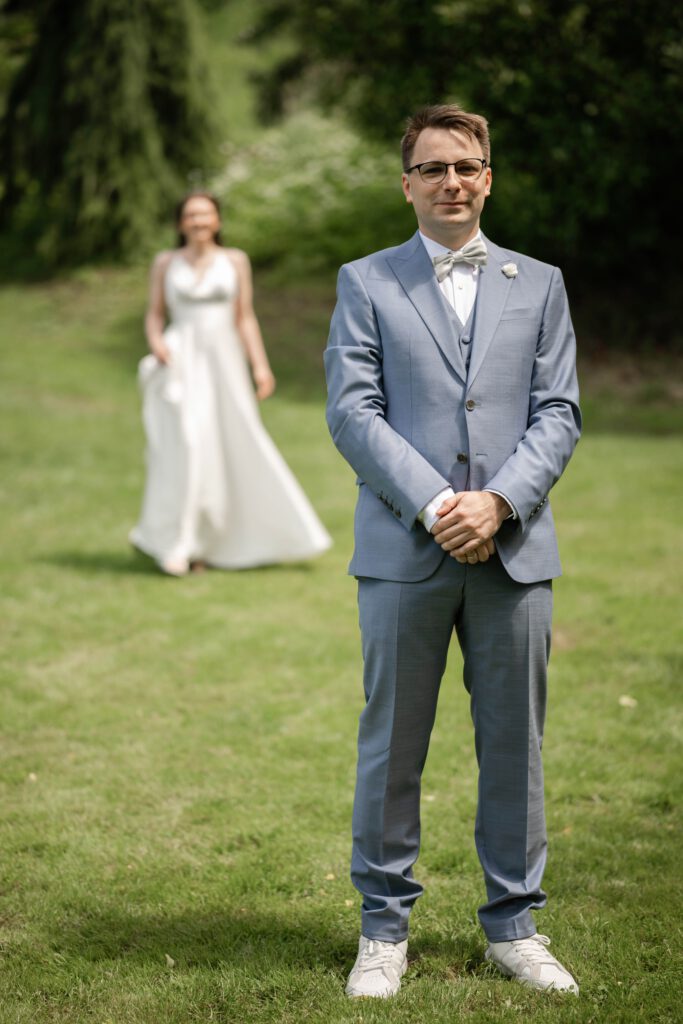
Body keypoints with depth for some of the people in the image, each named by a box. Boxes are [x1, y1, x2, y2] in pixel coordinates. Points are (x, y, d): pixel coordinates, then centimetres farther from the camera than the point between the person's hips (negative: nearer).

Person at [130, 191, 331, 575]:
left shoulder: (236, 261, 7)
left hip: (225, 362, 2)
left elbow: (246, 318, 7)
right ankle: (174, 545, -11)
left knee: (243, 449, -1)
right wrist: (156, 342, -12)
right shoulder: (166, 263, 6)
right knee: (187, 447, -16)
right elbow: (154, 315, 9)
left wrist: (261, 366, -2)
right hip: (182, 362, -2)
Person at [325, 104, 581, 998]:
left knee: (514, 744, 7)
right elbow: (352, 412, -2)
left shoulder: (539, 284, 13)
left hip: (514, 548, 2)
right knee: (391, 744, 3)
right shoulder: (366, 283, 7)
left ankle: (514, 924, 19)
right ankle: (385, 929, 15)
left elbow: (559, 413, 5)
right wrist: (434, 507, -13)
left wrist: (497, 502, -11)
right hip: (404, 551, -1)